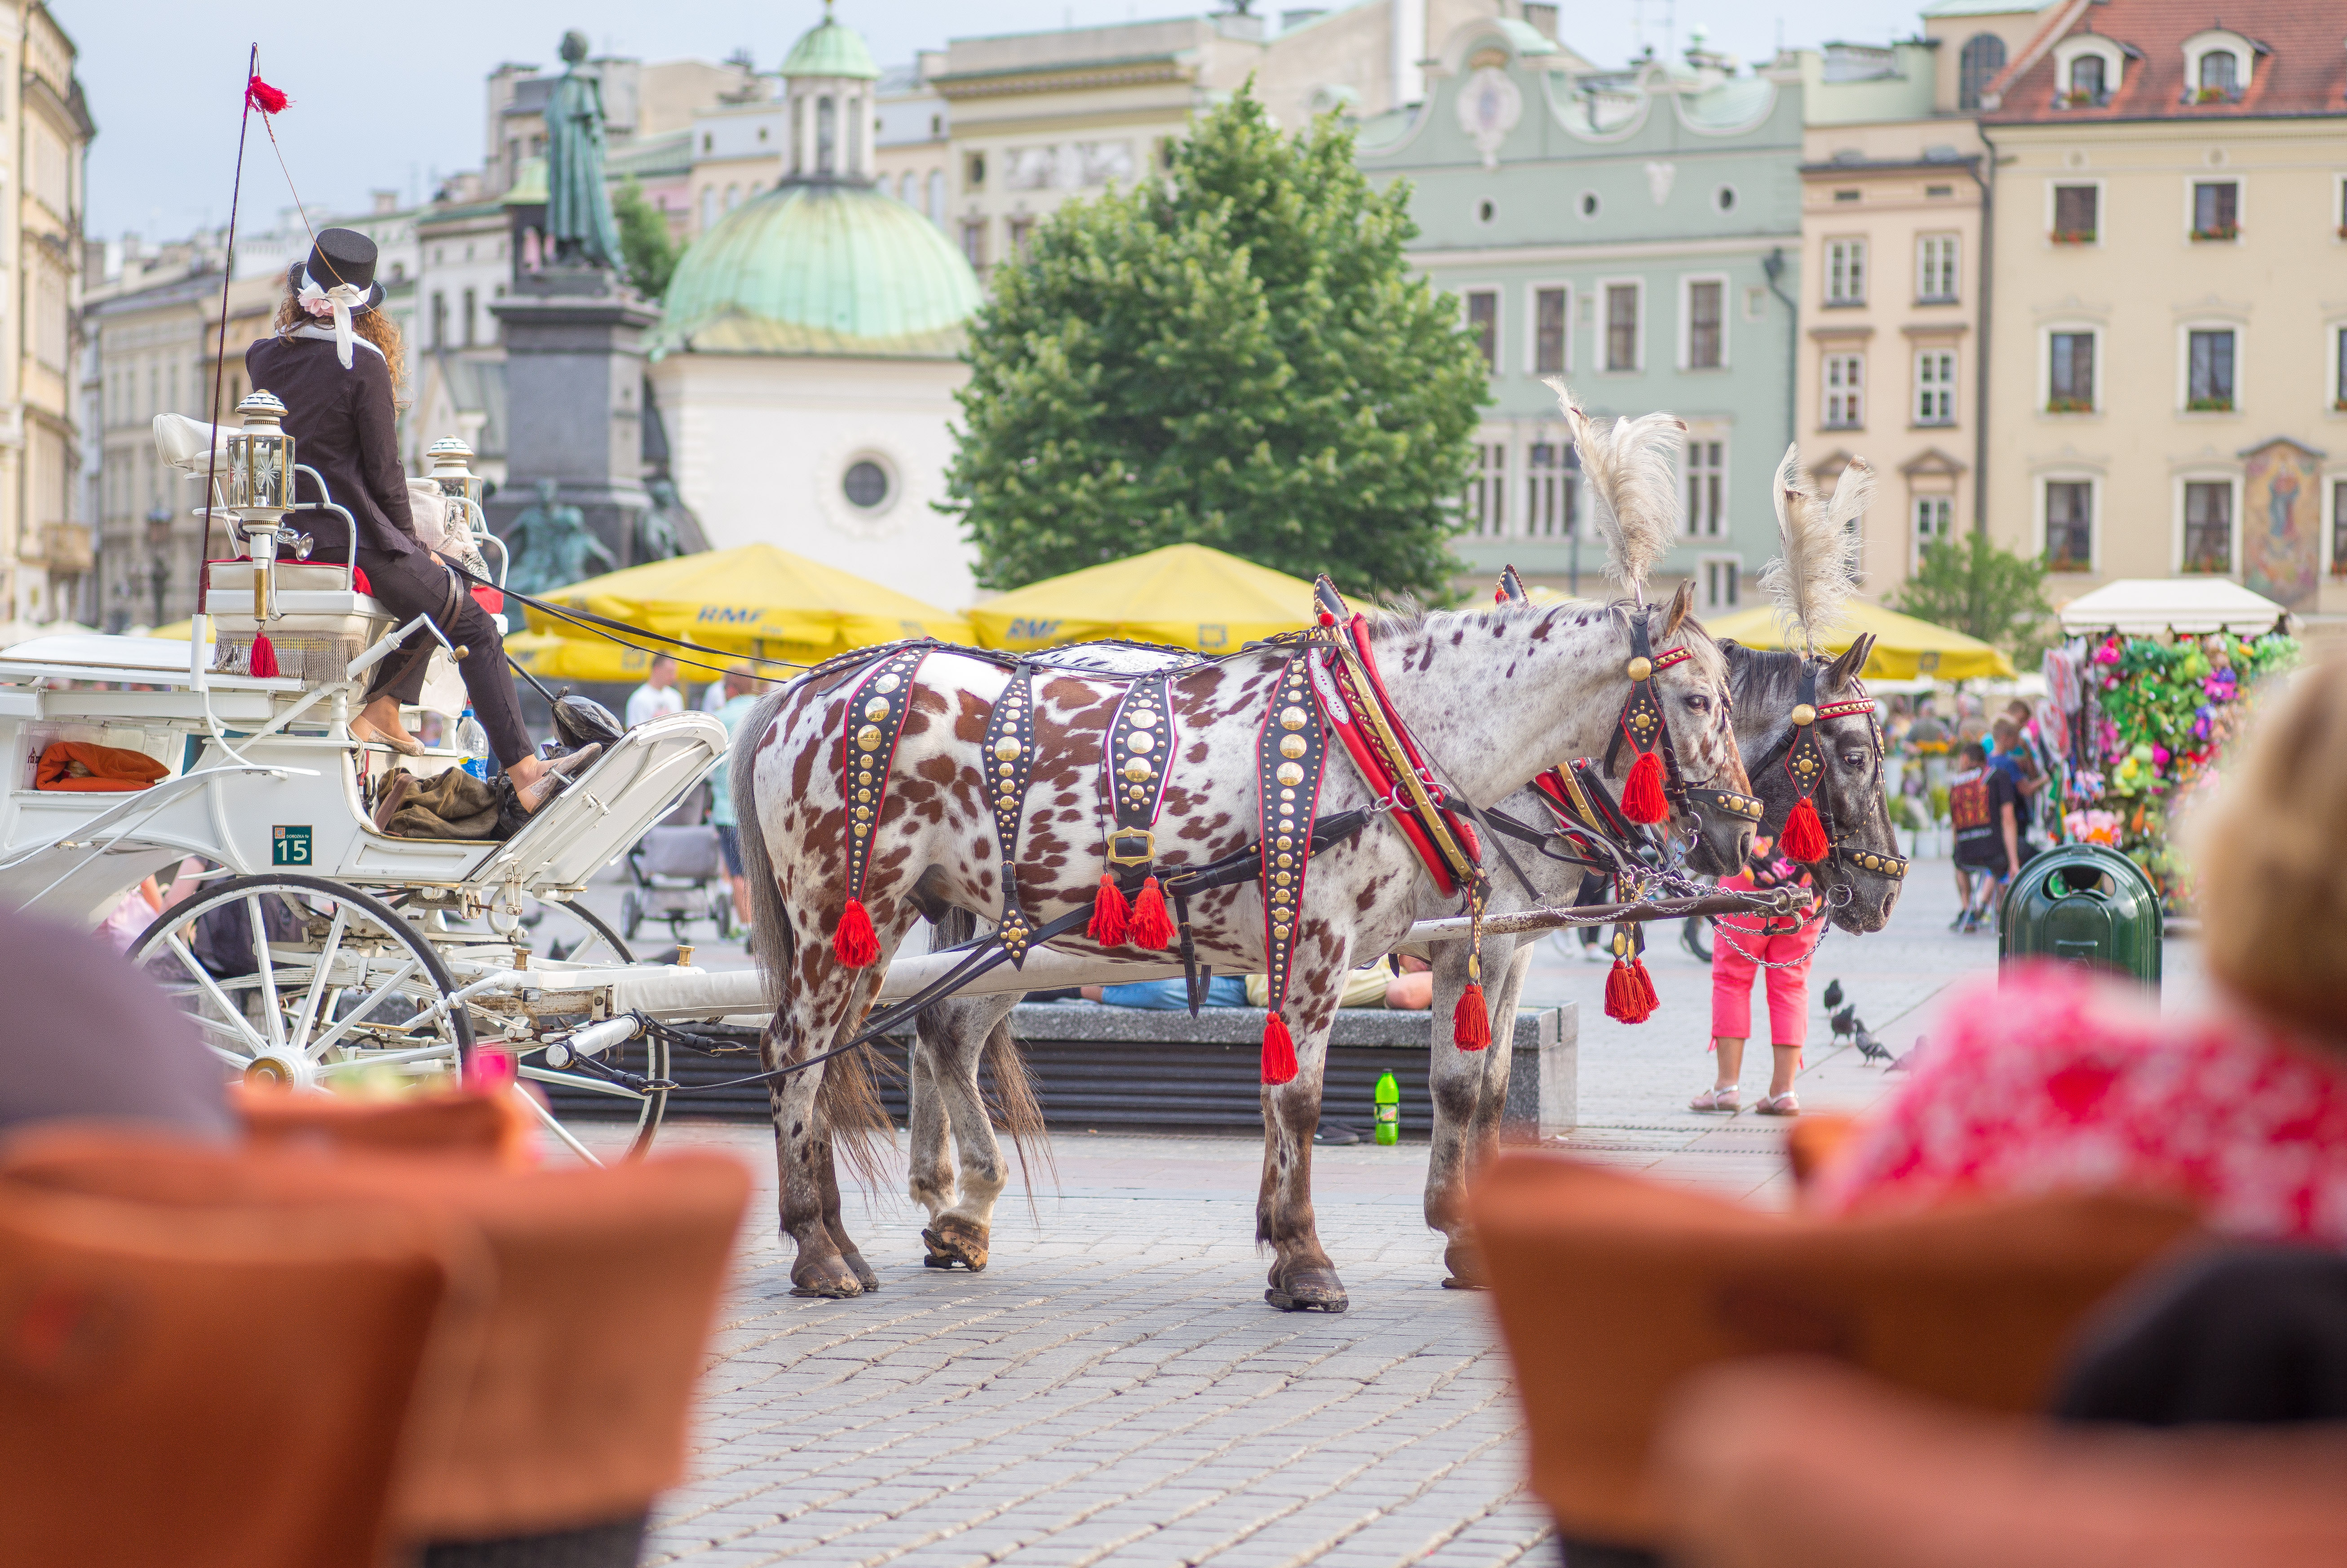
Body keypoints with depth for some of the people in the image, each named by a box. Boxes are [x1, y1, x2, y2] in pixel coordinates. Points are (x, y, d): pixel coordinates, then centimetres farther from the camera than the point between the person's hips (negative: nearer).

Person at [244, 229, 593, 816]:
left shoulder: (262, 358, 5)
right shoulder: (363, 364, -13)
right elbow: (383, 472, -9)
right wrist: (412, 543, 4)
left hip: (283, 543, 7)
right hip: (352, 541, -7)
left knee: (435, 588, 28)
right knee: (473, 624, 6)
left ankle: (382, 712, 19)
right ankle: (525, 773, 1)